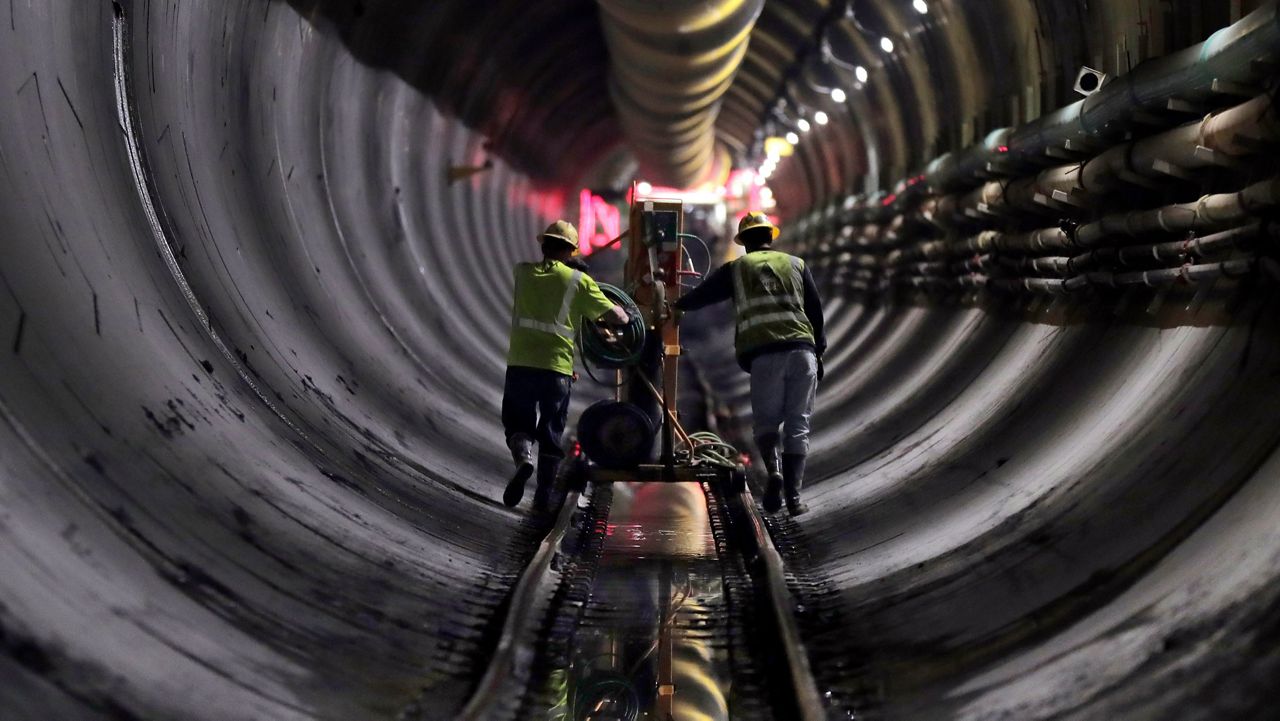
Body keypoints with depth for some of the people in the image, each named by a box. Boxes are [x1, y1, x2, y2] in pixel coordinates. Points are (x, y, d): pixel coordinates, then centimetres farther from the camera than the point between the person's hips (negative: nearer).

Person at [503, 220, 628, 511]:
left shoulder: (522, 272, 7)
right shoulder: (579, 281, 0)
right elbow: (615, 316, 0)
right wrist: (624, 314, 23)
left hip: (520, 364, 1)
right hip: (557, 367, -1)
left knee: (517, 422, 14)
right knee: (551, 433, 12)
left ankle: (523, 459, -16)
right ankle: (543, 495, 18)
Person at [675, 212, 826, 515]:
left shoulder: (735, 268, 14)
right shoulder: (796, 264, 19)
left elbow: (700, 295, 20)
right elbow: (816, 311, 17)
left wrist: (676, 305, 40)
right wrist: (818, 352, 23)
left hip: (764, 355, -2)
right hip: (802, 351, 2)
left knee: (766, 421, 8)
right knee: (798, 425, 6)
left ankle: (774, 470, -19)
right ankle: (794, 494, 1)